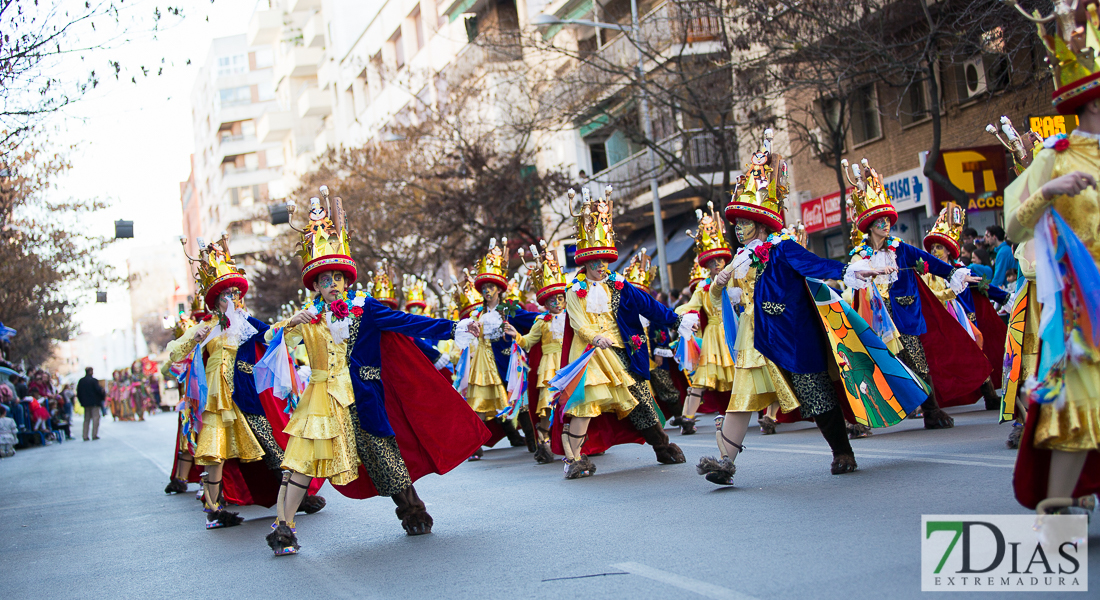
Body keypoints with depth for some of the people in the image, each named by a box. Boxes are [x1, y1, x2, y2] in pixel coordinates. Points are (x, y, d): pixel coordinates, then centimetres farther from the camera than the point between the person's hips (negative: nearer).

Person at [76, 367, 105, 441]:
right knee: (95, 417, 0)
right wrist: (103, 394, 5)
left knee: (86, 419, 10)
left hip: (85, 402, 6)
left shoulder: (81, 381, 5)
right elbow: (99, 390, -14)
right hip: (94, 403, -6)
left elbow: (78, 393, 8)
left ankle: (85, 436, 6)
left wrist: (82, 401, 16)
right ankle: (94, 435, -5)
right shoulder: (93, 380, -12)